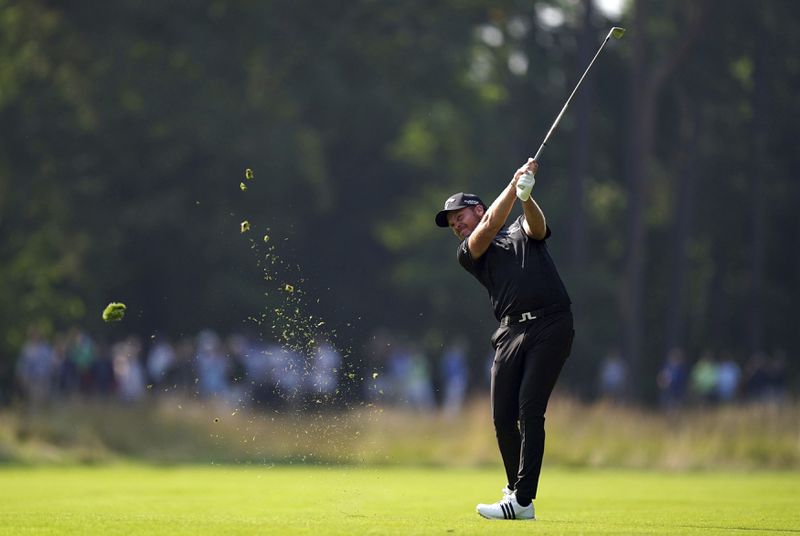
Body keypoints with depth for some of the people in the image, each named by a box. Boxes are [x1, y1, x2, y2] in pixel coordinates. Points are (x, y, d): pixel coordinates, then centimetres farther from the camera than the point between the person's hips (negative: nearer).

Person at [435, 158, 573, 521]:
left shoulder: (522, 231, 18)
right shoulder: (468, 253, 17)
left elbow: (537, 225, -5)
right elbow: (490, 226, -1)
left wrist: (527, 196, -27)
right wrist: (513, 185, -12)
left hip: (552, 325, -3)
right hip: (511, 331, 3)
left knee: (530, 410, -13)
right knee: (502, 416, -2)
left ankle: (523, 501, -16)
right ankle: (515, 487, 20)